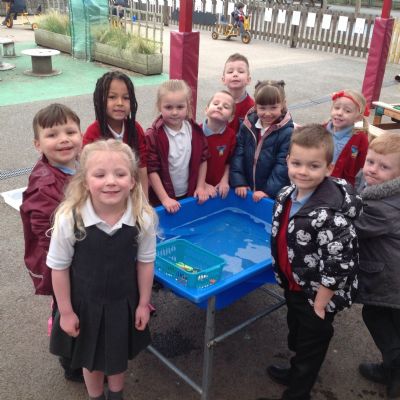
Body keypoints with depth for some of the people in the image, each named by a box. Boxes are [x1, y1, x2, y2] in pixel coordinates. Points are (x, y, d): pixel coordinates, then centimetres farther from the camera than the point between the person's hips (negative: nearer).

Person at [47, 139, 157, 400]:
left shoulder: (142, 217, -23)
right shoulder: (69, 219, -28)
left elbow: (145, 262, -8)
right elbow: (59, 268, -13)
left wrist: (143, 303, 0)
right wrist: (66, 311, -6)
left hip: (124, 303, 1)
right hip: (85, 304, -1)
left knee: (119, 355, 26)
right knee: (91, 359, 24)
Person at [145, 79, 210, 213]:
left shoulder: (195, 131, -3)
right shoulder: (153, 136, -17)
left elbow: (203, 159, 6)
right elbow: (152, 170, -17)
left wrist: (201, 187, 1)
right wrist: (165, 199, -19)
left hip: (190, 195, 4)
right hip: (162, 198, -4)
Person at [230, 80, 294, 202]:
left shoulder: (287, 132, -15)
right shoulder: (247, 126, -2)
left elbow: (283, 164, -16)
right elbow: (238, 154, -2)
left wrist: (268, 191, -19)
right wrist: (239, 182, -8)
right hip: (247, 191, 4)